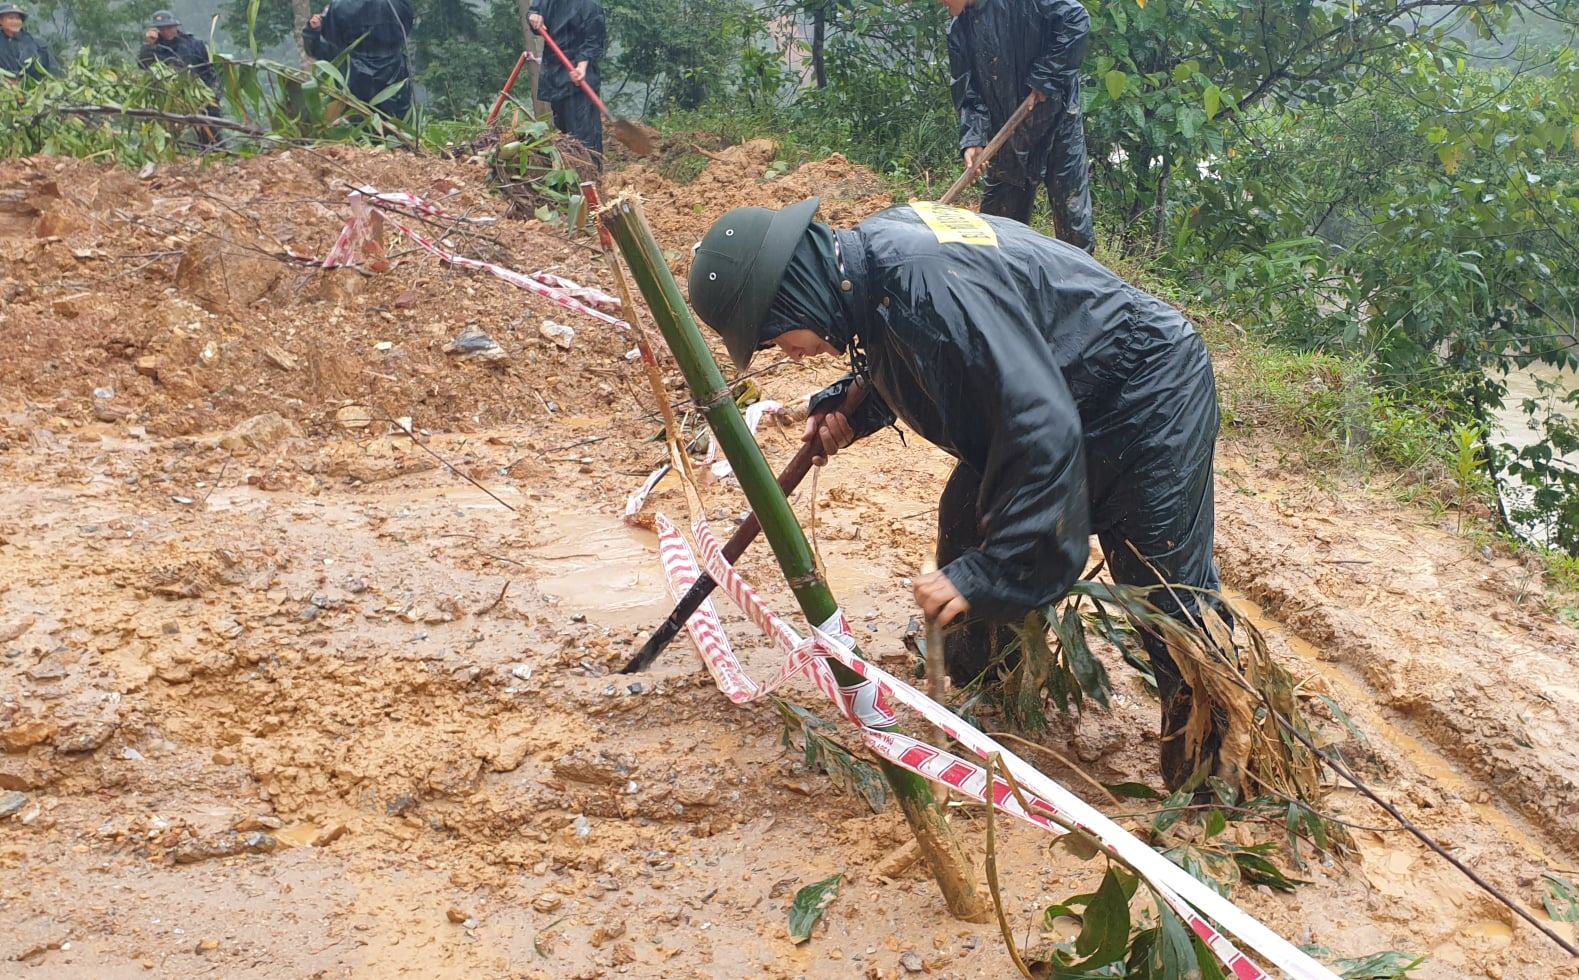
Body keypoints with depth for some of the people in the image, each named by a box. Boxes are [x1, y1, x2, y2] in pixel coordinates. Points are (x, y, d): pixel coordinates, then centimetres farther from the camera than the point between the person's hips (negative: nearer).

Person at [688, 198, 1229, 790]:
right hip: (1053, 403, 9)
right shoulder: (865, 258, -6)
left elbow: (1042, 432, -39)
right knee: (965, 535, 12)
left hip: (1149, 399, -9)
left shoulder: (926, 284, -36)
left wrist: (987, 571, -37)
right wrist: (849, 412, 3)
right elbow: (908, 363, 18)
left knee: (1168, 588, -7)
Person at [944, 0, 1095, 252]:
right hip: (1005, 134, 6)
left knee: (1070, 203, -2)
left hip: (1056, 119, -6)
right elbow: (967, 92, 2)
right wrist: (972, 139, -14)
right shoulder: (959, 32, 5)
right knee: (995, 214, 10)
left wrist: (1045, 77, -18)